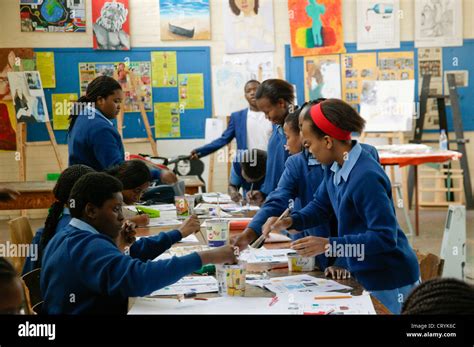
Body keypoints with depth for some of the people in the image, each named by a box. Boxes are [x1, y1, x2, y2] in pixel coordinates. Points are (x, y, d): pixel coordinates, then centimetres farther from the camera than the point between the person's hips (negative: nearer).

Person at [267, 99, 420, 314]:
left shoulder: (367, 177, -29)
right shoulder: (334, 167, 0)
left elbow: (385, 237, -29)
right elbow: (321, 206, 14)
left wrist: (329, 245, -31)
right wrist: (291, 221, -5)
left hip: (390, 282, -9)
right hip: (367, 276, 9)